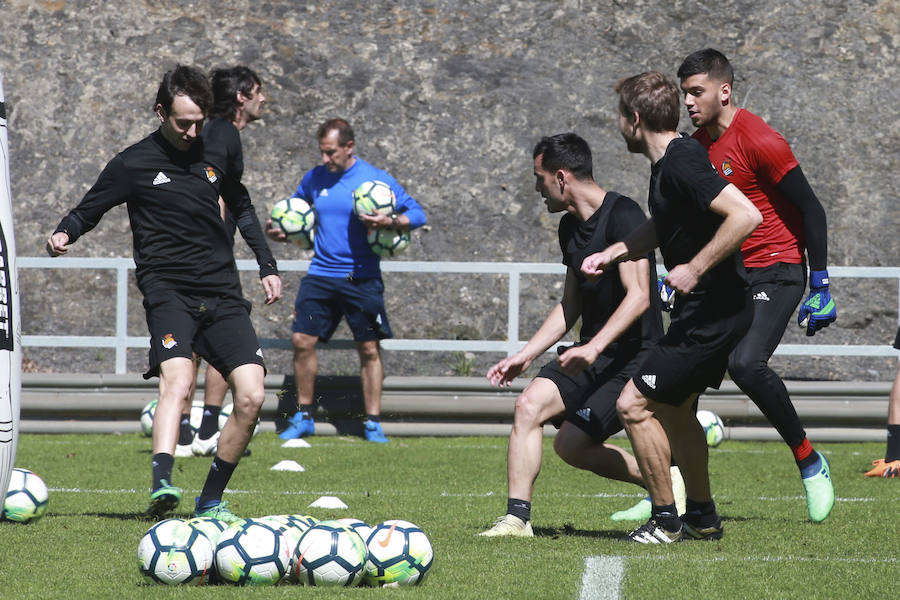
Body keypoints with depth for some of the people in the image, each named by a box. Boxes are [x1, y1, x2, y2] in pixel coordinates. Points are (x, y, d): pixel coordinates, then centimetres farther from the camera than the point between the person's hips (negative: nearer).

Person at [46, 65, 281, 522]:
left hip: (222, 295, 5)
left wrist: (267, 267, 28)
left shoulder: (215, 156, 13)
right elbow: (87, 211, 6)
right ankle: (162, 484, -48)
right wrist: (63, 235, -16)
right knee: (177, 380, -31)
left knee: (251, 395, -9)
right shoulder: (134, 164, 0)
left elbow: (242, 208, 30)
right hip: (167, 290, -5)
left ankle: (210, 502, 6)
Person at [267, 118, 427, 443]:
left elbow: (417, 214, -1)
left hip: (361, 279, -3)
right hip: (320, 275, 3)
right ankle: (303, 417, 8)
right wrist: (281, 232, 4)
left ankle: (373, 423, 6)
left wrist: (390, 222, -20)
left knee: (369, 348, -2)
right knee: (302, 340, -5)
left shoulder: (377, 179, -3)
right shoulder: (314, 179, 8)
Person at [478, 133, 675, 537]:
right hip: (592, 354, 8)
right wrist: (525, 356, 14)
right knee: (529, 404, -12)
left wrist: (595, 347, -35)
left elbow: (638, 297, -25)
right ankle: (516, 517, -7)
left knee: (571, 442, -12)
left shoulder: (622, 215, -17)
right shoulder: (570, 227, 12)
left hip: (632, 356, -8)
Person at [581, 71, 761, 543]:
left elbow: (745, 216, -31)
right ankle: (701, 517, 31)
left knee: (634, 405, -8)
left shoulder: (683, 163, -22)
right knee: (674, 410, 21)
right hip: (709, 308, 10)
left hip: (713, 310, -10)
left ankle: (665, 520, 1)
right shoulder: (667, 161, 10)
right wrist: (610, 254, 20)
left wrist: (695, 269, -27)